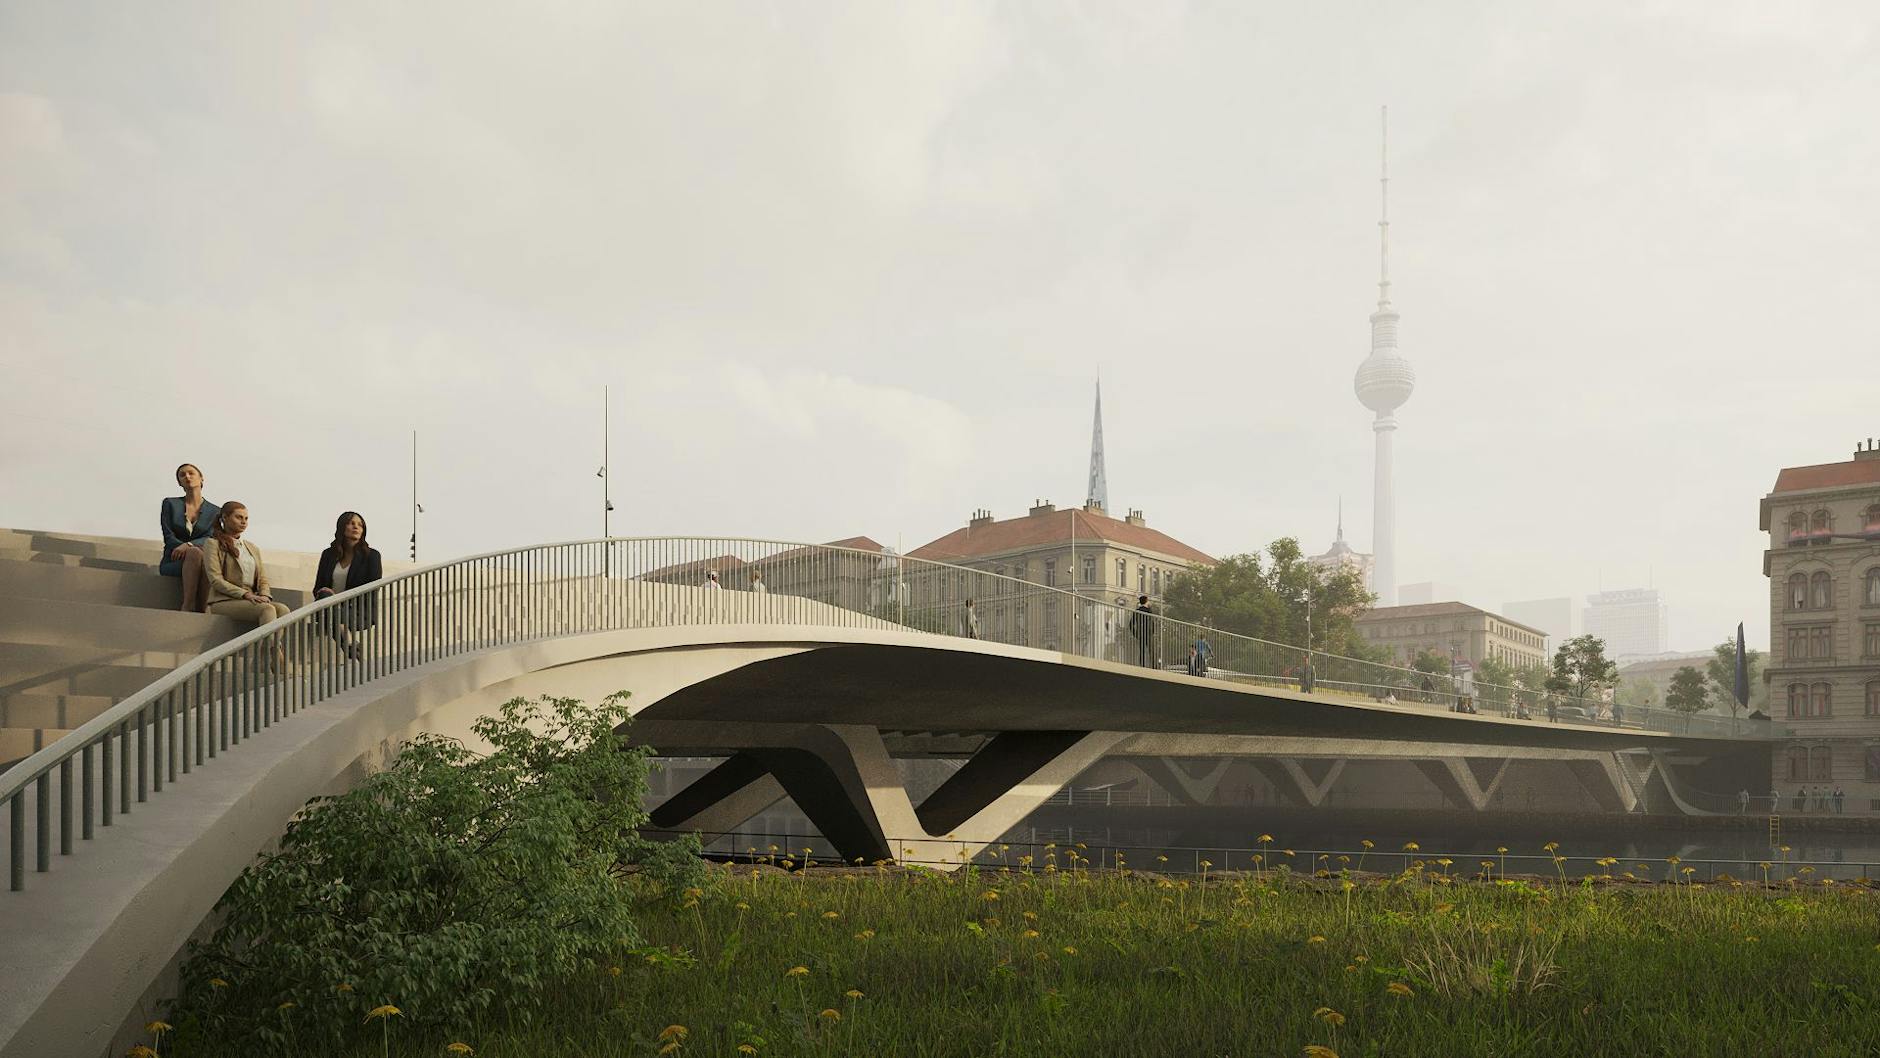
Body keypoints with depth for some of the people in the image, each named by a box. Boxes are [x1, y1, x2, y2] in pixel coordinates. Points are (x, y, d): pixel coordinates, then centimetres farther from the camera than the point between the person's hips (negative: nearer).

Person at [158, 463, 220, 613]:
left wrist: (188, 545, -24)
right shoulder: (170, 503, 11)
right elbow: (168, 538, 1)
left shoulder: (215, 511, 12)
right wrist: (193, 549, -16)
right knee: (195, 553, -36)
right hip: (172, 563, -1)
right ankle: (190, 606, -42)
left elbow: (209, 539, -2)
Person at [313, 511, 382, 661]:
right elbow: (318, 587, 17)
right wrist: (323, 593, -10)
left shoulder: (371, 555, 7)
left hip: (361, 611, -3)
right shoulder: (328, 554, 17)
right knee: (325, 596, -34)